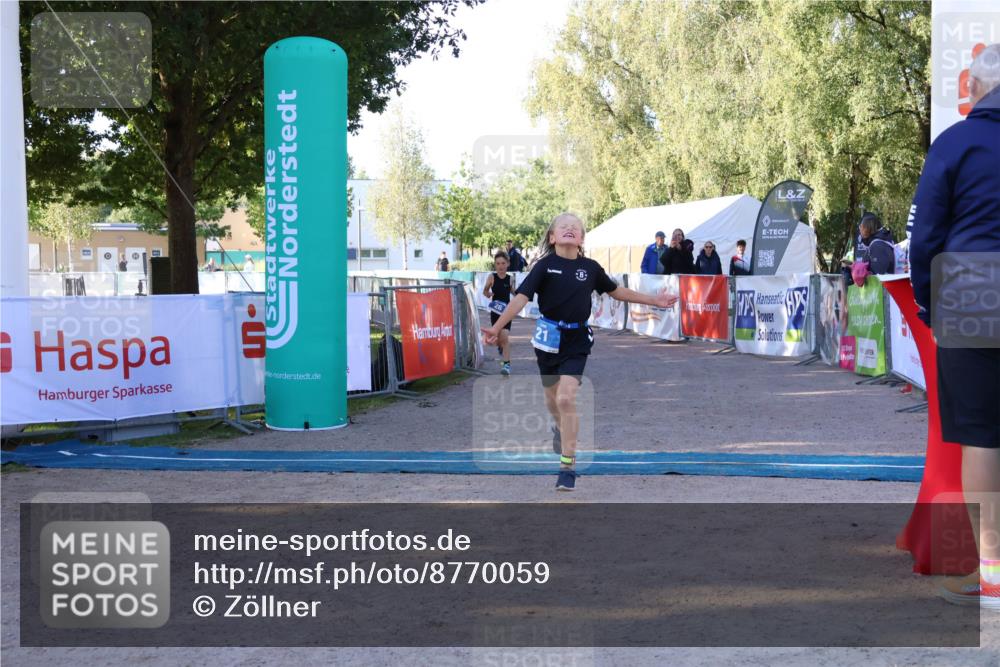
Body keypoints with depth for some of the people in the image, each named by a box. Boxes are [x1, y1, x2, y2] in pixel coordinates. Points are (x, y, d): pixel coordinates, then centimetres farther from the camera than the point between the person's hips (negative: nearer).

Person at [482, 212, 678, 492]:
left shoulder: (590, 267, -1)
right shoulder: (545, 265, -7)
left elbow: (616, 291, 14)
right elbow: (521, 297, -14)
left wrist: (654, 300, 18)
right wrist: (496, 327, -24)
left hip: (577, 341, 0)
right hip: (548, 339, 1)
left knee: (566, 398, -14)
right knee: (552, 397, 17)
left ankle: (568, 465, -5)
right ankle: (560, 428, 53)